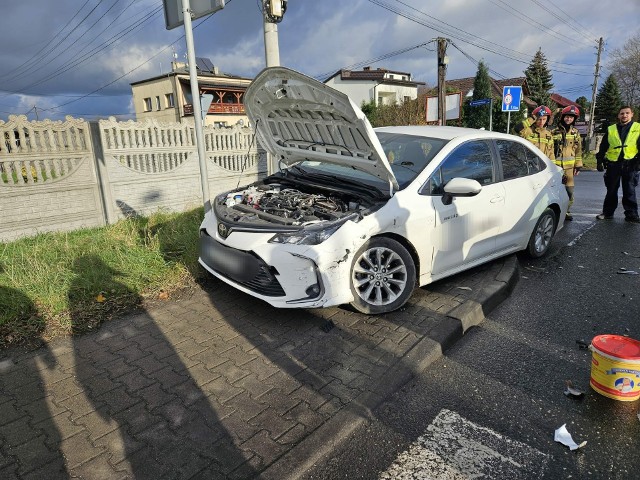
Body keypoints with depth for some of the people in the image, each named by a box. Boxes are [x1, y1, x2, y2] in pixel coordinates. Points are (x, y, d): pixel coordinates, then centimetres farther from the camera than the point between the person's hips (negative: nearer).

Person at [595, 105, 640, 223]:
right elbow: (603, 147, 11)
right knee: (611, 190, 9)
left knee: (629, 191, 2)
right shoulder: (610, 130, 8)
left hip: (630, 164, -1)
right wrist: (599, 161, 5)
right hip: (613, 164, 1)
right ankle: (608, 212, 17)